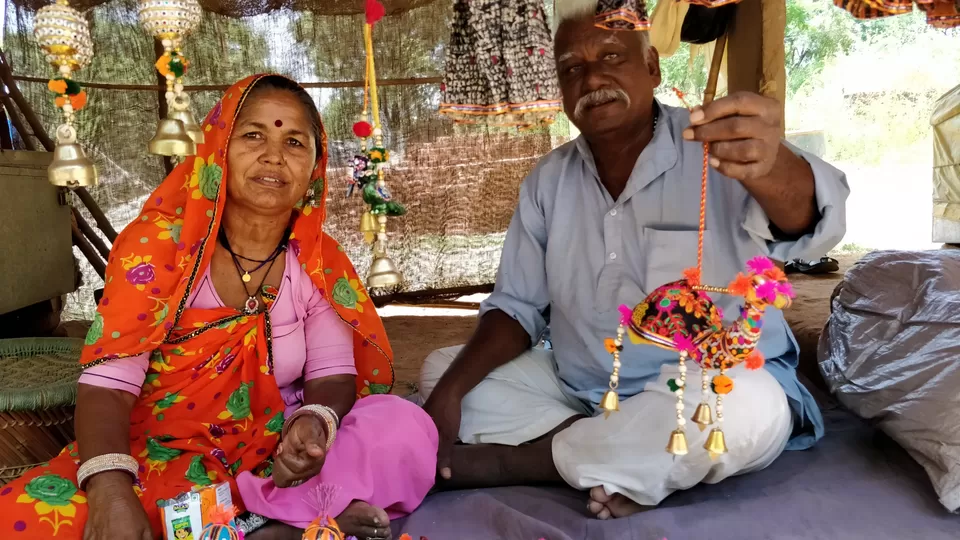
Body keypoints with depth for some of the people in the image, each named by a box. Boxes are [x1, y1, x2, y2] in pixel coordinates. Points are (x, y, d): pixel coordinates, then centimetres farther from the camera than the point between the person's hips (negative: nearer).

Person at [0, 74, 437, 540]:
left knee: (406, 428, -23)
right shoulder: (158, 243, -9)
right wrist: (111, 489, -33)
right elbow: (107, 382, -15)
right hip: (157, 456, 0)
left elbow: (333, 374, -3)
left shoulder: (321, 261, -1)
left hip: (272, 459, 1)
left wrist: (314, 421, -28)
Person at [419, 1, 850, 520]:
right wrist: (450, 391, -14)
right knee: (439, 371, -6)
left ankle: (510, 460, -18)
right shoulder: (548, 181, 3)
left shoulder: (719, 150, -13)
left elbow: (809, 224, -32)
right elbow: (517, 306, 3)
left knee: (746, 406, -37)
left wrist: (770, 168, -57)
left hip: (712, 390, -3)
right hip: (578, 391, 4)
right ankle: (622, 462, -19)